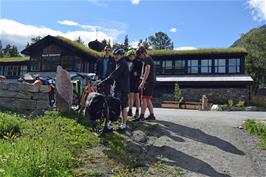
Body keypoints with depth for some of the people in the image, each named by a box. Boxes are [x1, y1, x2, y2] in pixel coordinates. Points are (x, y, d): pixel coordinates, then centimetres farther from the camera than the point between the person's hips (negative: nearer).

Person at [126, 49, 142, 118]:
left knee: (136, 97, 0)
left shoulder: (138, 62, -4)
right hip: (129, 81, 6)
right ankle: (130, 111, 16)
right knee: (130, 96, 8)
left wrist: (137, 73, -20)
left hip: (136, 82, -6)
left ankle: (137, 112, 8)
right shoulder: (129, 62, 15)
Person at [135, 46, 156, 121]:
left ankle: (142, 116, -9)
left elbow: (147, 71, -20)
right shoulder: (146, 59, 22)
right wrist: (143, 82, 23)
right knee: (148, 99, 12)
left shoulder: (147, 58, -9)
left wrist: (143, 82, -24)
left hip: (148, 81, -10)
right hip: (149, 82, 10)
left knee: (144, 98, -10)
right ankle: (152, 115, 17)